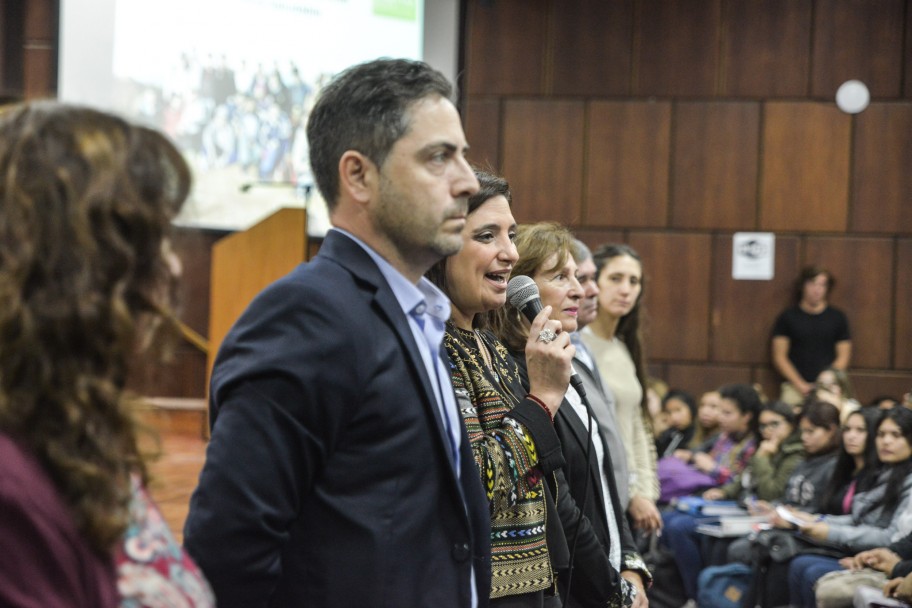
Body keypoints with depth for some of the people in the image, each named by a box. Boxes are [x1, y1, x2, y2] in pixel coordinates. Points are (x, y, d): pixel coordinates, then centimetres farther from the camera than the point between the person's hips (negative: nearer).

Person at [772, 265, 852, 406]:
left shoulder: (838, 318, 11)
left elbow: (843, 357, 9)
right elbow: (779, 357, 5)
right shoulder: (787, 317, 8)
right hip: (795, 388, -1)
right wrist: (800, 385, -6)